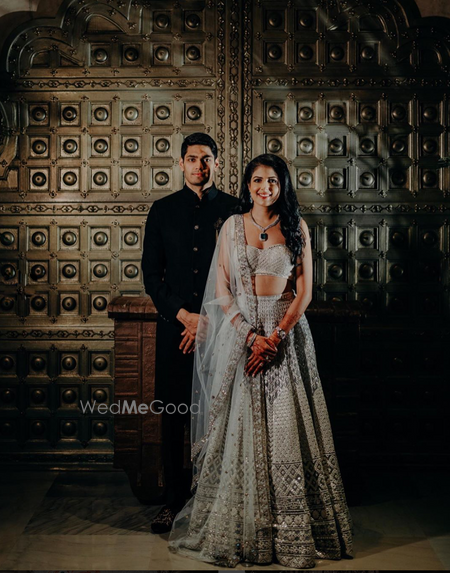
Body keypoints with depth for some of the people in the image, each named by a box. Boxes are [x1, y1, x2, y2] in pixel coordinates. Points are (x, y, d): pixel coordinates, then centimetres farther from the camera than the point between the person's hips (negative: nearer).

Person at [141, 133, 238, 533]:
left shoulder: (234, 210, 4)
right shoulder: (163, 210, 9)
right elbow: (151, 274, 7)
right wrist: (184, 315, -5)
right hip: (175, 326, 2)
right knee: (174, 417, 5)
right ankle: (175, 500, 17)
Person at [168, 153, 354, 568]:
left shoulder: (296, 228, 3)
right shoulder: (232, 226, 6)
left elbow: (304, 291, -1)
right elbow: (222, 291, 2)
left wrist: (274, 336, -12)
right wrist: (251, 335, -11)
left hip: (286, 332, -1)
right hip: (241, 331, 1)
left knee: (286, 427, -1)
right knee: (239, 425, 1)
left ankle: (292, 531, 11)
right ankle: (240, 529, 14)